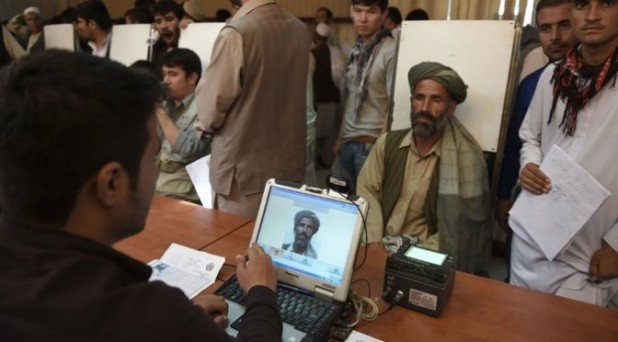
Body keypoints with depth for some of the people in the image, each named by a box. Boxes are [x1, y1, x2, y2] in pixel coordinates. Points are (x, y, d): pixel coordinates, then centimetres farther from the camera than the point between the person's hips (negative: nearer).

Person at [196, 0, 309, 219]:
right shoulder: (299, 29, 3)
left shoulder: (235, 34, -17)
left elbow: (210, 113, -11)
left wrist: (208, 121, 10)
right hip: (290, 167, 7)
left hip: (245, 175, -7)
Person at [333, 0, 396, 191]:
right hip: (348, 141, 6)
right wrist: (340, 137, 16)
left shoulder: (392, 51, -12)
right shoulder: (356, 50, 9)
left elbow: (394, 105, -12)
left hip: (372, 142, -6)